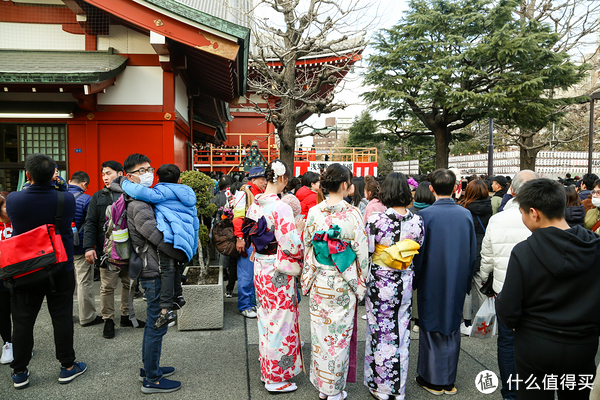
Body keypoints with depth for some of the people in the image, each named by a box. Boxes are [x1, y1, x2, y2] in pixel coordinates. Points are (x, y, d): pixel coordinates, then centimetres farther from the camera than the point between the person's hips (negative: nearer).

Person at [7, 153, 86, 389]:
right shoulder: (67, 199, -15)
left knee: (23, 321, 13)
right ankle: (67, 366, 20)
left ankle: (19, 373, 25)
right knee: (62, 318, 10)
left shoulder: (13, 199, -13)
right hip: (60, 269, 0)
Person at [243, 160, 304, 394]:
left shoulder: (254, 205, 2)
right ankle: (277, 378, 20)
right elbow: (290, 245, -23)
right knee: (280, 322, 5)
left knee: (266, 318, 20)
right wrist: (299, 229, -4)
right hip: (279, 272, -8)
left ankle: (267, 370, 36)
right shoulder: (281, 208, -22)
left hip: (260, 268, 8)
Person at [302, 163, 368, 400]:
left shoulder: (314, 212, -5)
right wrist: (360, 283, 3)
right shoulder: (352, 214, -14)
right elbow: (361, 252, -10)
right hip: (343, 284, -3)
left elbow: (307, 247, 3)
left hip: (319, 282, 3)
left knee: (320, 331, 15)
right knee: (339, 333, 10)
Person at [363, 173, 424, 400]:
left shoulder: (376, 219, -18)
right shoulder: (417, 220, -7)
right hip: (405, 283, 4)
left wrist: (366, 217, -2)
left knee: (380, 332, 10)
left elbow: (366, 250, -11)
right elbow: (418, 248, 6)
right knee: (401, 332, 15)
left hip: (379, 284, -3)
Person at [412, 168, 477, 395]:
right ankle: (449, 381, 28)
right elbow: (473, 252, 3)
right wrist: (466, 281, 14)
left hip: (432, 283, -4)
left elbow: (418, 252, -11)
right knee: (452, 329, 15)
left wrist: (415, 280, 2)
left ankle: (432, 381, 22)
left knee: (431, 328, 10)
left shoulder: (425, 215, -16)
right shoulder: (466, 215, -4)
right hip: (457, 283, 4)